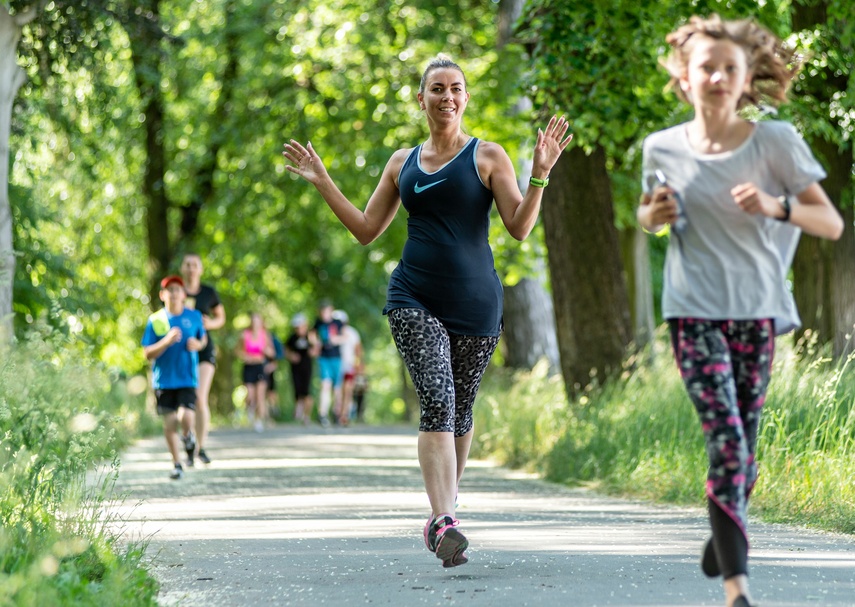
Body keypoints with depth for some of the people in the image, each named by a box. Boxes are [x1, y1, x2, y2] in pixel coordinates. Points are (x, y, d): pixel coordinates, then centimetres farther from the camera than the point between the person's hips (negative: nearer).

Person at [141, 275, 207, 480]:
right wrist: (167, 341, -18)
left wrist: (198, 345, -3)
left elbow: (204, 339, 20)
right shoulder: (155, 320, -1)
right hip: (164, 379, 0)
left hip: (187, 378, 0)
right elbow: (148, 354, -3)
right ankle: (177, 465, 17)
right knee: (169, 422, 3)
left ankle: (188, 436, 18)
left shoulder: (194, 317, 4)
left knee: (186, 418, -17)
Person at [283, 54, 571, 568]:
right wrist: (323, 182, 14)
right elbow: (367, 229, 18)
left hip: (474, 300, -1)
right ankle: (445, 520, -29)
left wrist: (540, 176, -17)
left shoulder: (488, 157, 2)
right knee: (437, 398, -18)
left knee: (460, 409, 7)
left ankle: (442, 513, 26)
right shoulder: (404, 163, 13)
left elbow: (520, 228, -4)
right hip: (415, 299, 1)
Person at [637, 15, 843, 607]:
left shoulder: (775, 141, -5)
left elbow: (832, 223, -4)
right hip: (695, 312, -1)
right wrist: (654, 214, -3)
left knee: (745, 444, 9)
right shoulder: (663, 148, 1)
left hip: (759, 311, 1)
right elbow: (648, 214, 20)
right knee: (726, 439, -15)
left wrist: (776, 207, -22)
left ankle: (726, 532, 39)